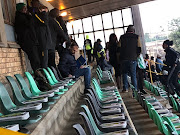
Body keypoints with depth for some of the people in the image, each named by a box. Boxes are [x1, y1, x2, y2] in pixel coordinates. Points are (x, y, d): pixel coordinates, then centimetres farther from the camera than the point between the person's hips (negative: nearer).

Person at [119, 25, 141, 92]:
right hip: (133, 59, -1)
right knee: (133, 74, 5)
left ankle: (125, 88, 11)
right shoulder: (136, 37, 1)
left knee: (124, 73, 14)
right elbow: (139, 48, 0)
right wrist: (137, 55, 14)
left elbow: (119, 47, 5)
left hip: (124, 58, 1)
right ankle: (135, 89, 7)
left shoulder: (122, 37, 5)